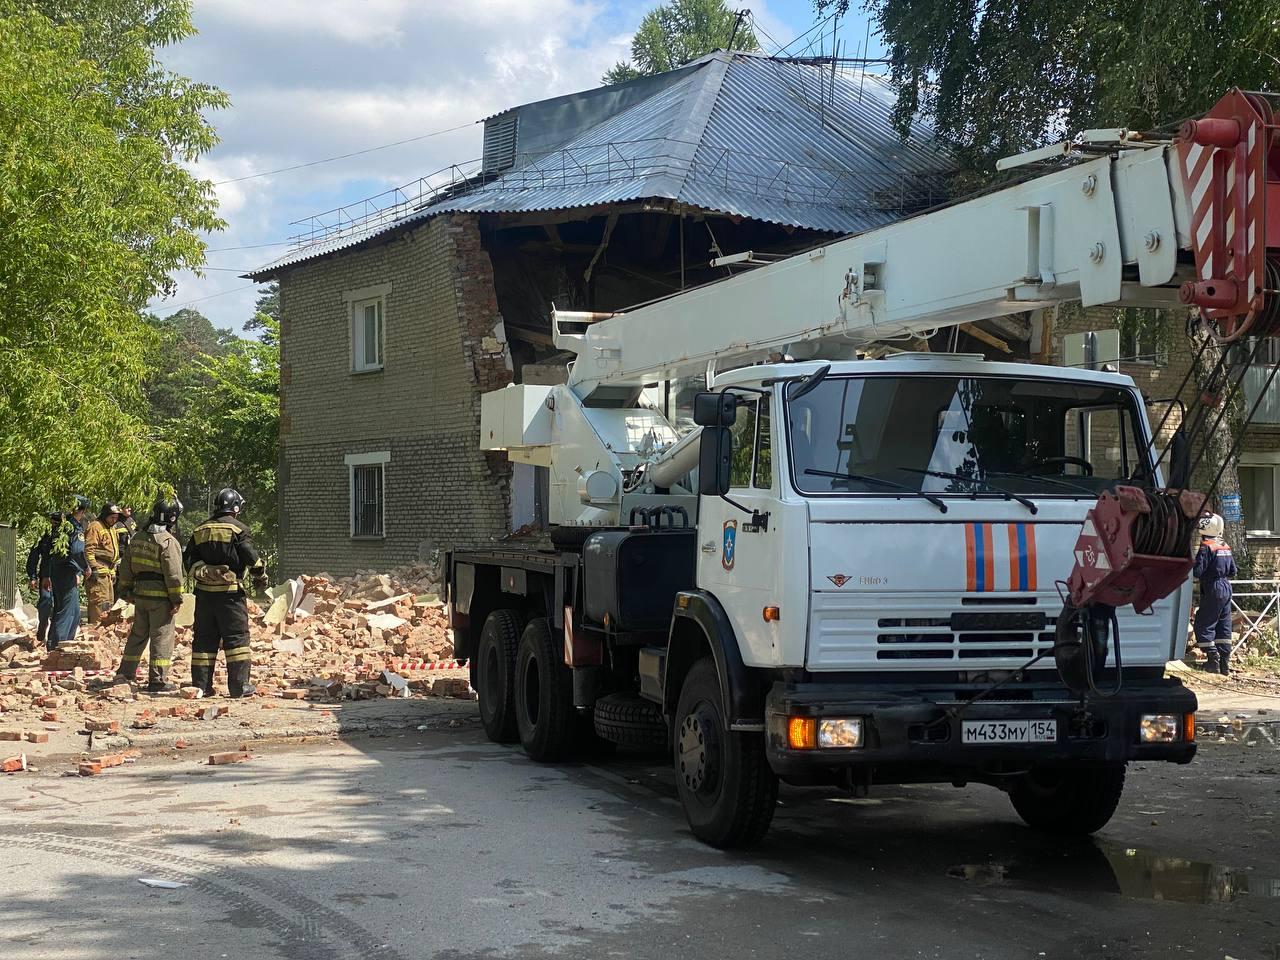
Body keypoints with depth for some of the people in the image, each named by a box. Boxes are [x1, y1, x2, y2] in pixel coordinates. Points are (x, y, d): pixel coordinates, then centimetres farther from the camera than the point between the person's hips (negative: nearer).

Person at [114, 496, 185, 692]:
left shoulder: (137, 539, 10)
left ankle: (125, 673, 25)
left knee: (138, 634, 19)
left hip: (140, 595, 7)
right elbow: (173, 574, -17)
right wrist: (176, 599, -11)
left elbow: (126, 567, 15)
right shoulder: (168, 542, -14)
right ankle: (157, 681, -2)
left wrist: (126, 591, 23)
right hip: (160, 597, -7)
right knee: (161, 638, -2)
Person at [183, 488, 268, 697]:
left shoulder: (200, 530, 12)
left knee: (204, 638, 9)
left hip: (204, 593, 5)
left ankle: (201, 684, 9)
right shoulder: (238, 528, -5)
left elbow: (188, 559, 7)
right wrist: (261, 576, 7)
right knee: (236, 637, 0)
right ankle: (239, 685, -4)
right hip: (230, 592, -5)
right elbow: (251, 557, -7)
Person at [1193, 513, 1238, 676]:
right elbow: (1233, 571, 16)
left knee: (1203, 625, 0)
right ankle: (1225, 661, 10)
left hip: (1213, 590, -8)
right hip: (1226, 588, 8)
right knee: (1224, 625, 10)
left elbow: (1197, 571, -20)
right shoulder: (1225, 546, 10)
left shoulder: (1206, 547, -15)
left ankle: (1213, 659, -6)